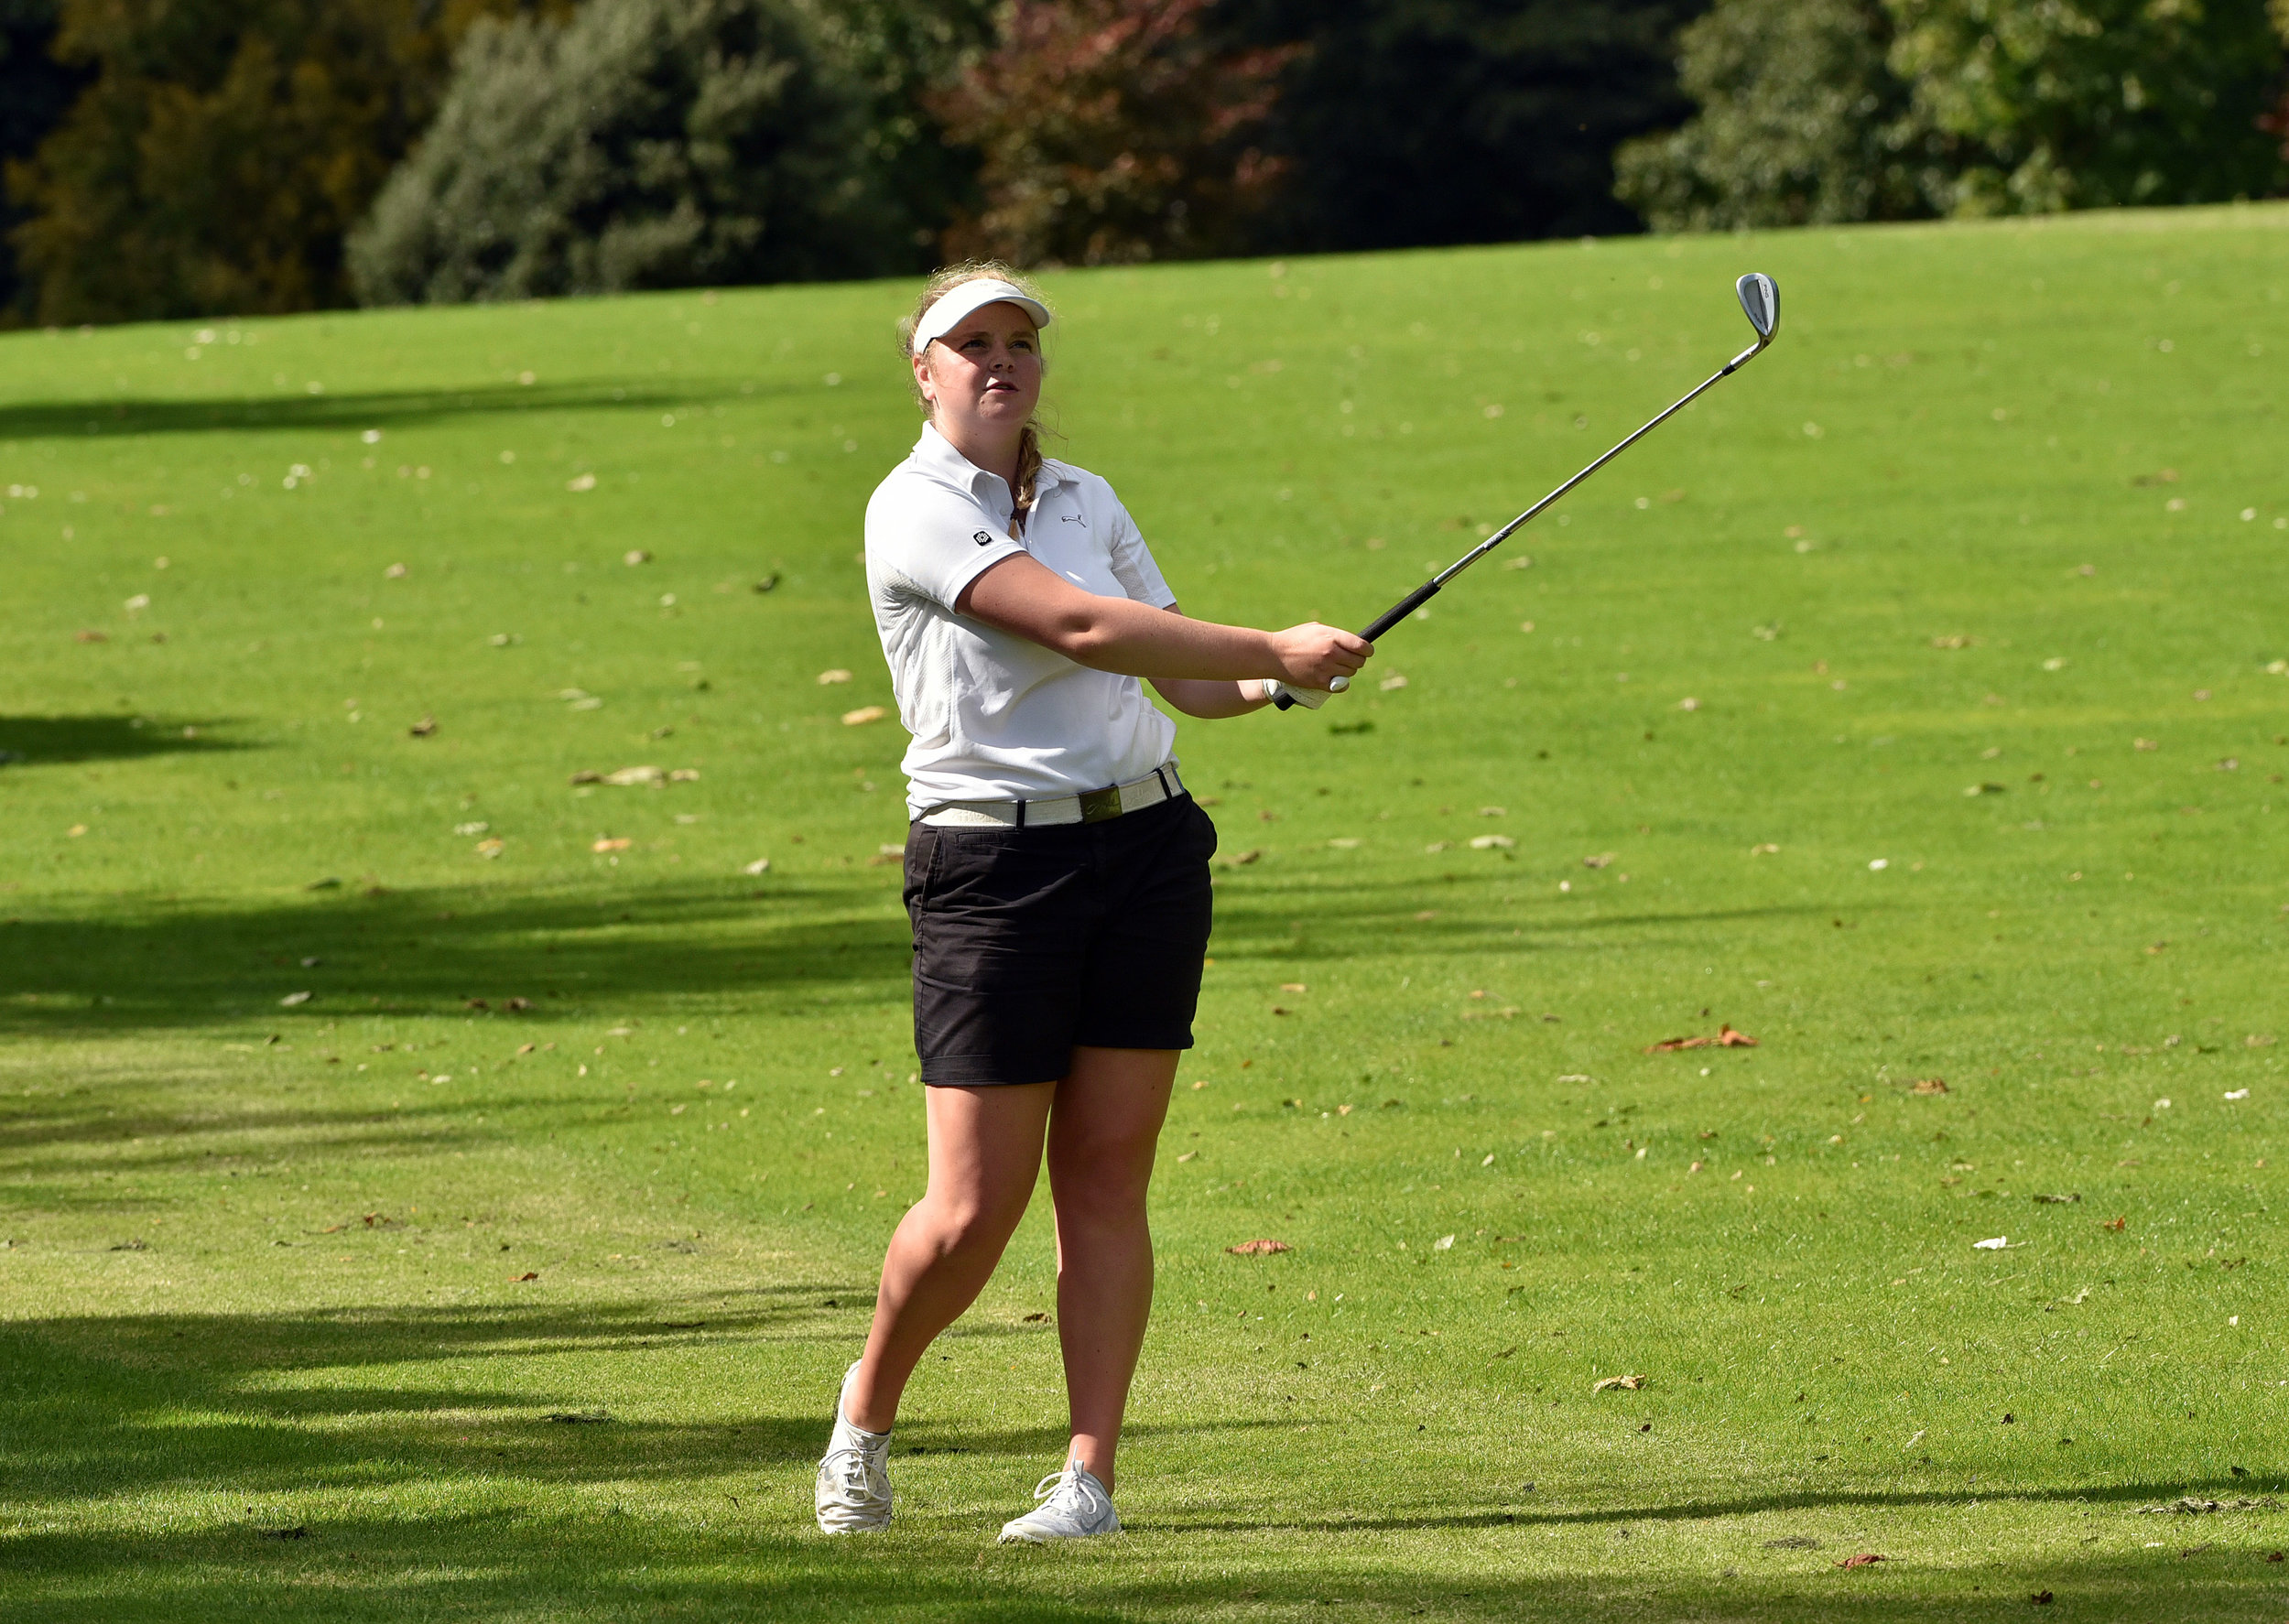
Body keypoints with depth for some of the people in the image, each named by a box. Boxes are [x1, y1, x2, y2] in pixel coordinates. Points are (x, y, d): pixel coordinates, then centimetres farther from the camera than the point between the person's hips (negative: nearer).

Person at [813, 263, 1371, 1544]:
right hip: (995, 870, -5)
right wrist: (1272, 649, -19)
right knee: (975, 1212, -5)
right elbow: (1079, 627, -19)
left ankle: (1091, 1477, 3)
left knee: (1107, 1181, 0)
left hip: (1146, 848, 5)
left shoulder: (1088, 501, 13)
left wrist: (1270, 687, -6)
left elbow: (1182, 675, 16)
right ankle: (870, 1405, 22)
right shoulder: (915, 513, -8)